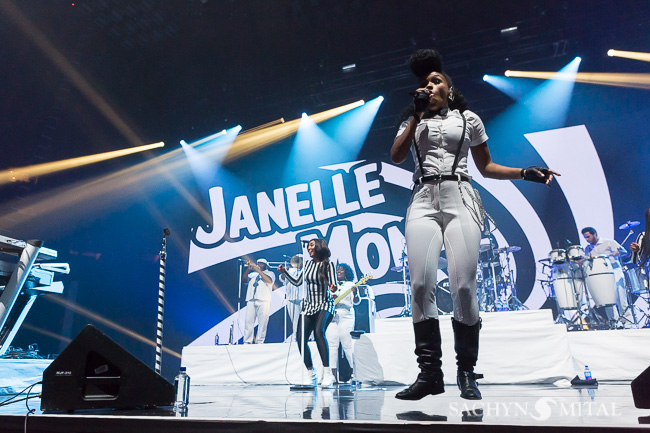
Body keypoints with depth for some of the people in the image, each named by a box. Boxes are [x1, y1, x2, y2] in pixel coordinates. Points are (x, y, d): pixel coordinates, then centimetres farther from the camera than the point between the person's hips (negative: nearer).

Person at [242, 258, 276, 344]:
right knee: (249, 321, -4)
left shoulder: (270, 273, 16)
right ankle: (247, 341, -3)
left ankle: (260, 342, -6)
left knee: (262, 322, -8)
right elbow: (244, 280, 10)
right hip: (251, 301, 3)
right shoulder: (252, 274, 26)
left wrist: (259, 271, -9)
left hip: (263, 301, -3)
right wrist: (248, 269, -1)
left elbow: (269, 280, -6)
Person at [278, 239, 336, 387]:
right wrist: (284, 272, 8)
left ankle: (327, 372, -24)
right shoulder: (308, 264, 12)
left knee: (318, 331, -31)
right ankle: (312, 374, 11)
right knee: (300, 339, -6)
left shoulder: (328, 264, -4)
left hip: (324, 305, -6)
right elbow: (297, 282, 17)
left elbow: (333, 283, -13)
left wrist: (333, 286, -35)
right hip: (308, 305, 6)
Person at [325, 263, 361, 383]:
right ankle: (333, 374, 5)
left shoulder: (350, 285, 6)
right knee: (332, 345, 0)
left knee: (348, 346, -6)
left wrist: (355, 293, -22)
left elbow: (356, 302, -2)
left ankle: (355, 372, 3)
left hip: (346, 318, -3)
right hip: (331, 317, 4)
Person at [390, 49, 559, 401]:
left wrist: (525, 173, 6)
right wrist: (417, 115, 4)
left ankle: (466, 371, 3)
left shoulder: (469, 119, 18)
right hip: (423, 202, 1)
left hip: (460, 199, -1)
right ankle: (430, 372, -9)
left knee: (463, 285, -13)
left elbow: (485, 167, 19)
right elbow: (396, 156, 4)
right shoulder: (413, 122, 21)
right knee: (421, 284, -16)